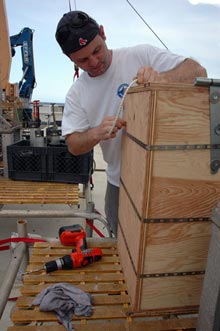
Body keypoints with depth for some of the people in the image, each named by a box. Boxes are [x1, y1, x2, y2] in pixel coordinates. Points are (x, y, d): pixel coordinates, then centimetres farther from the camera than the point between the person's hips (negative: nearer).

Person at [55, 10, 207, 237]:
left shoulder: (142, 55, -8)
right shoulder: (76, 94, 1)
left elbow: (198, 71, -12)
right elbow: (73, 146, -3)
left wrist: (161, 78, -33)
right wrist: (97, 133, -25)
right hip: (119, 183, 4)